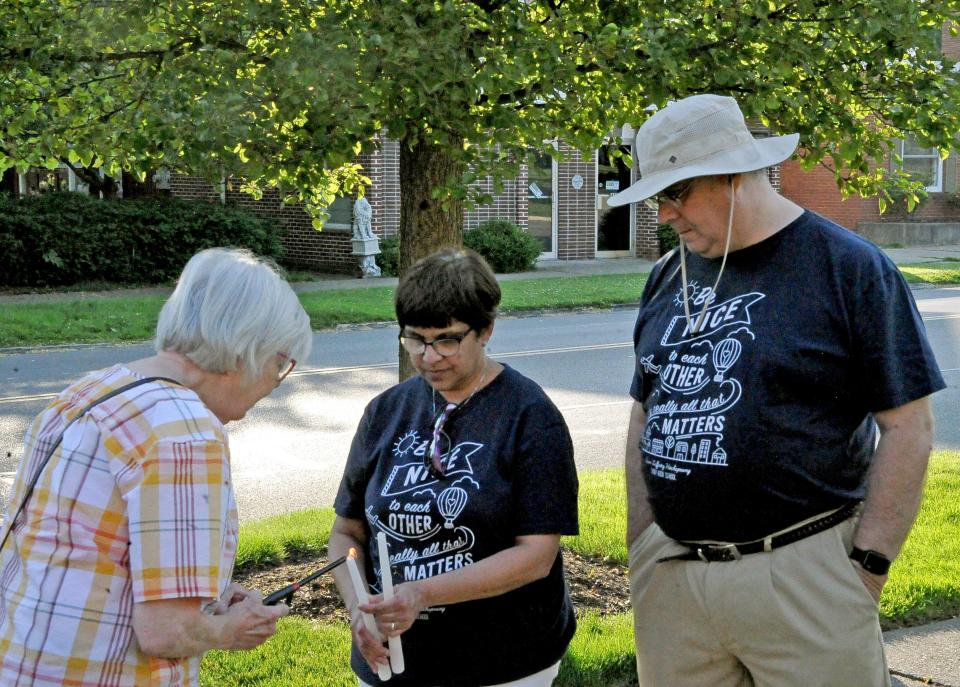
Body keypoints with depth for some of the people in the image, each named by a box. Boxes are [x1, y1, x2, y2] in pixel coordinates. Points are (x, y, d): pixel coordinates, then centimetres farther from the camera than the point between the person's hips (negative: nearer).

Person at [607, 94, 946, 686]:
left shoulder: (850, 267, -7)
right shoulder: (669, 277, 10)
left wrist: (868, 566, -10)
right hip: (670, 571, 5)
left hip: (801, 574, -5)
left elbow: (908, 426, -7)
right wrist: (641, 547, 11)